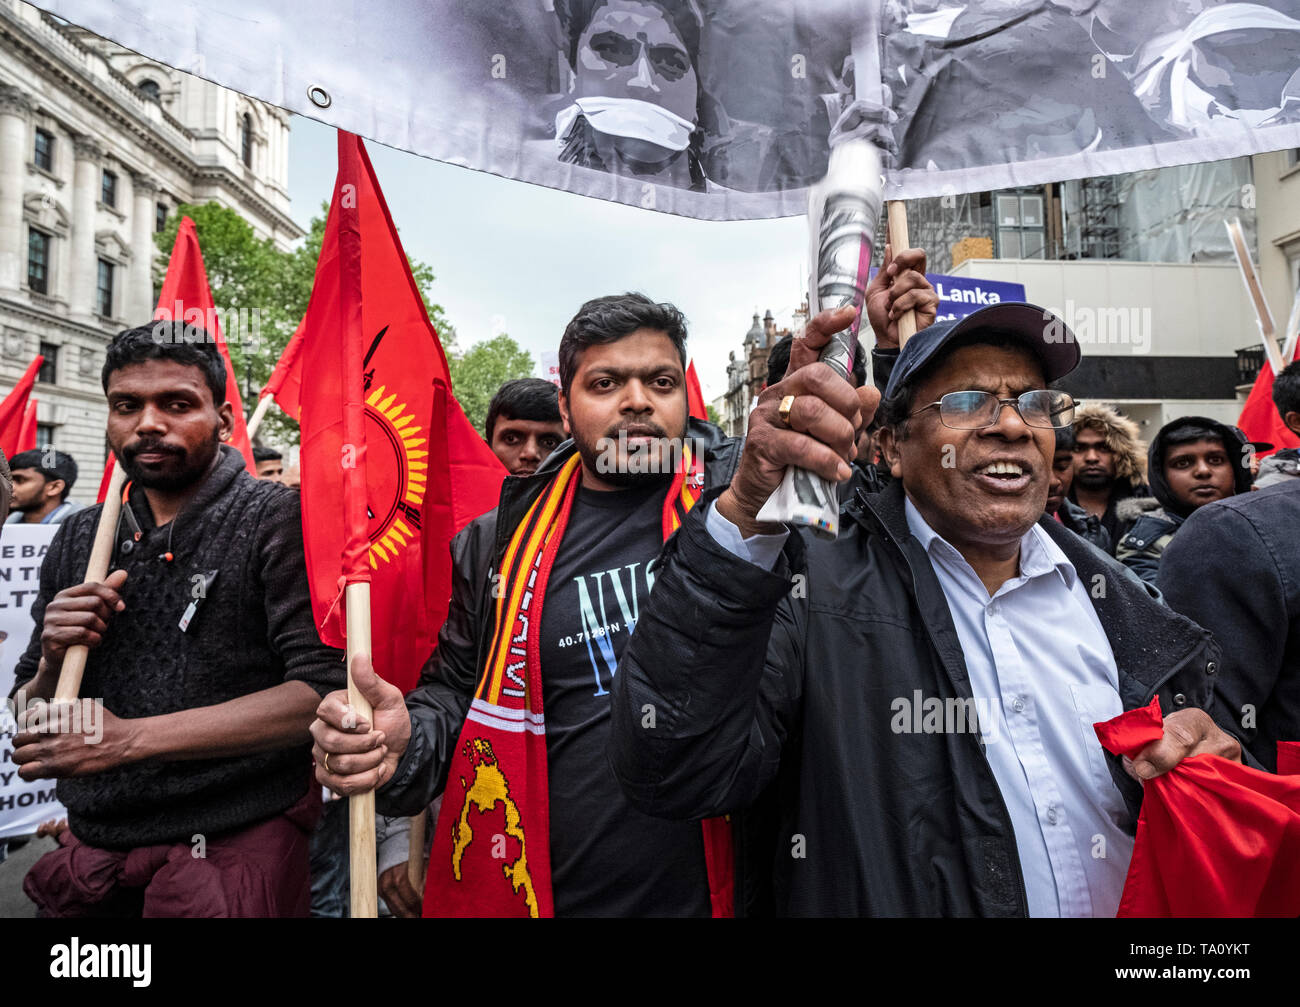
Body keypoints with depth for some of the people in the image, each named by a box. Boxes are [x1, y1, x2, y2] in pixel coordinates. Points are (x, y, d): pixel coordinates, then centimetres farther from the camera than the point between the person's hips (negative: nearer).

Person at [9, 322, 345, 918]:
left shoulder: (278, 521, -12)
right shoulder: (78, 540, 5)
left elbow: (323, 691, -22)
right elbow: (28, 721, 11)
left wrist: (131, 738, -23)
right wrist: (54, 662, -11)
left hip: (235, 848, -5)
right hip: (92, 846, 5)